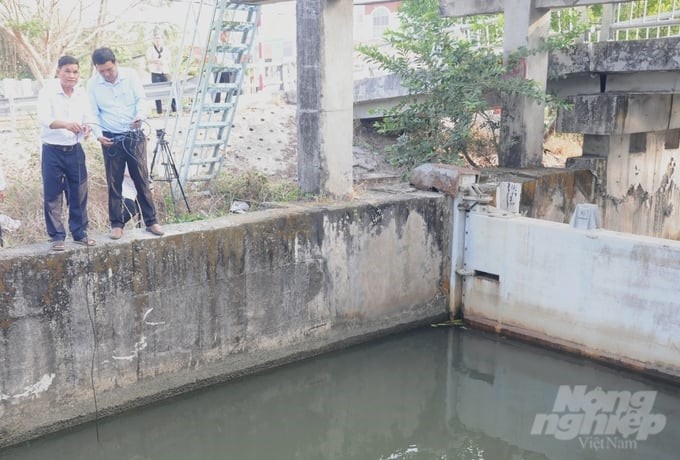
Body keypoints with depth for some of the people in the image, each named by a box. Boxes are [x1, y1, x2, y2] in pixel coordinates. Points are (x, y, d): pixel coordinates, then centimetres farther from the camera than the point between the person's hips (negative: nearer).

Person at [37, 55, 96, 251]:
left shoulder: (82, 94, 4)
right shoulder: (47, 92, -9)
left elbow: (88, 118, 8)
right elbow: (44, 119, -21)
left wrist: (87, 127, -16)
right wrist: (66, 124, -38)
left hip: (75, 150, 4)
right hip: (52, 151, -4)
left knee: (79, 194, 8)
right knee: (52, 195, 1)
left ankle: (80, 233, 20)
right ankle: (57, 236, 9)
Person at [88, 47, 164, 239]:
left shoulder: (130, 75, -4)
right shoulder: (93, 84, -2)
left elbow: (141, 98, -1)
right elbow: (93, 113, 1)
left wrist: (140, 115, -22)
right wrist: (98, 133, -14)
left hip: (134, 136, 0)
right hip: (111, 139, 0)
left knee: (142, 180, 4)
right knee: (114, 183, 5)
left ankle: (151, 221, 12)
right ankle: (116, 224, 14)